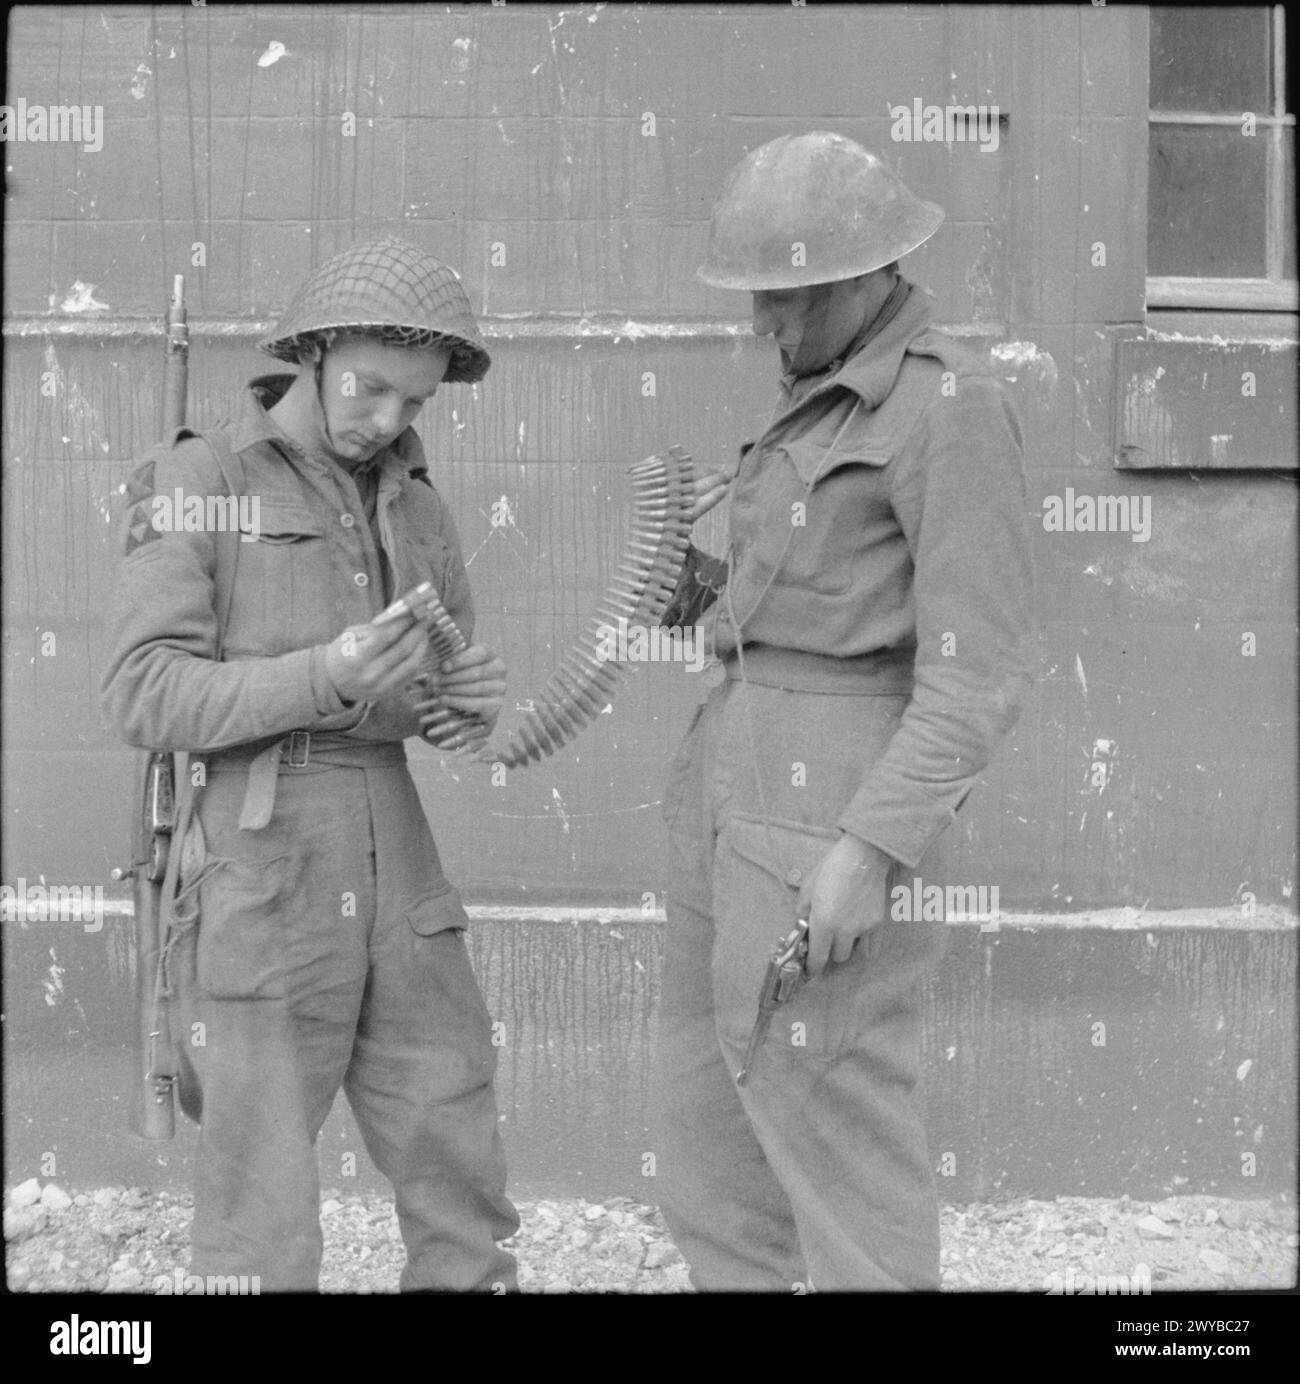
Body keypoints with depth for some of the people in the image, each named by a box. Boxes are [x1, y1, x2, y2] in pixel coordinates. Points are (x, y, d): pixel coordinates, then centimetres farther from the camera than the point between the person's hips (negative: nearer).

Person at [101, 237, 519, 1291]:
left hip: (396, 876, 5)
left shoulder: (416, 507, 13)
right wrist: (323, 678, -24)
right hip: (256, 877, -5)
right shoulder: (197, 482, -3)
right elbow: (143, 697, -11)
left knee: (462, 1192, 7)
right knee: (264, 1213, 1)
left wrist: (473, 693, -7)